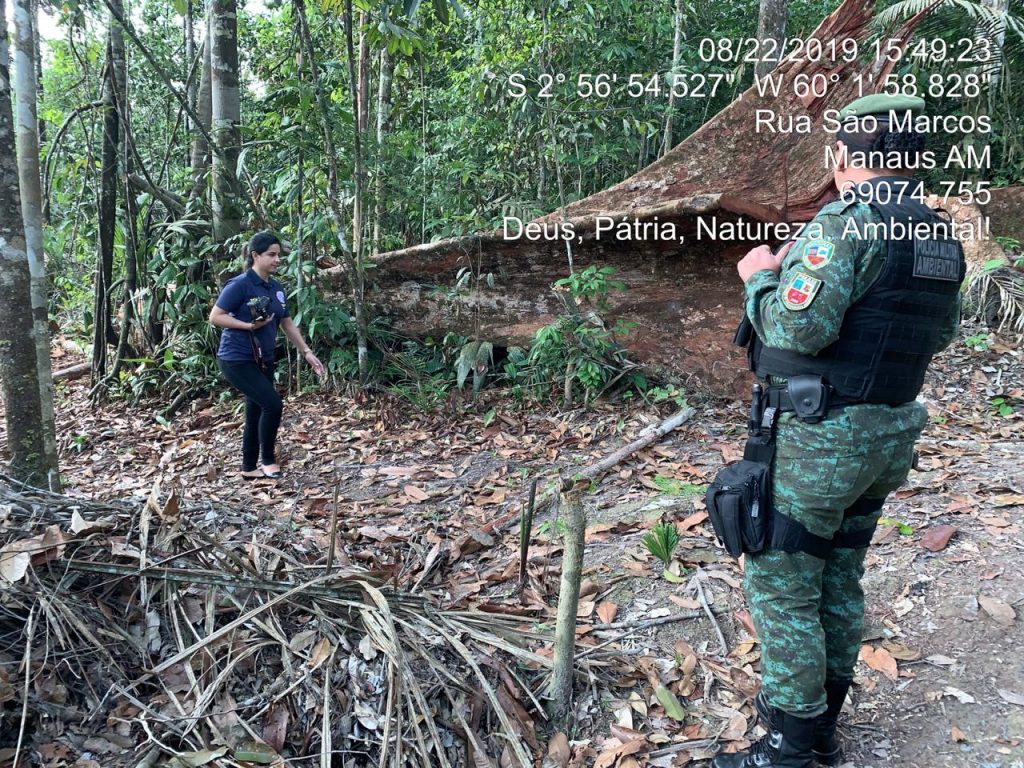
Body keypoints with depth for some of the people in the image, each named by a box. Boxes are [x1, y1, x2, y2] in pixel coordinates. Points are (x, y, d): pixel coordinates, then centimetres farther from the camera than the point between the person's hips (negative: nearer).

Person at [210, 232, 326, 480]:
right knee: (273, 403, -16)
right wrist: (249, 325, -22)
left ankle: (249, 468, 25)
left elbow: (287, 323, 15)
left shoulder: (276, 288, 8)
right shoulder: (240, 285, -14)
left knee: (256, 412, 12)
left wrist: (307, 352, 11)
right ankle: (268, 461, 1)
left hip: (263, 360, 8)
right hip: (237, 360, -8)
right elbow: (215, 317, -14)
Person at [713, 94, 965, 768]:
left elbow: (796, 327, -26)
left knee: (780, 586, 2)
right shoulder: (941, 236, 9)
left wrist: (763, 275, -8)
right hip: (892, 433, 9)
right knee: (840, 580, 19)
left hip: (822, 436, -9)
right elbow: (941, 331, 20)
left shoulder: (847, 222, -18)